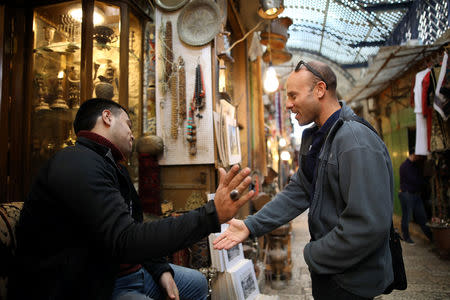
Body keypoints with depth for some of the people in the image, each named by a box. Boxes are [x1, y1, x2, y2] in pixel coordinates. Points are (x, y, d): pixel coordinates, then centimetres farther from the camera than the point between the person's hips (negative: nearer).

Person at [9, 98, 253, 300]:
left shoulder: (114, 168, 12)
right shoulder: (78, 163, -23)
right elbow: (126, 241, -33)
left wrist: (161, 269, 0)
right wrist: (212, 214, -35)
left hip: (121, 271, 10)